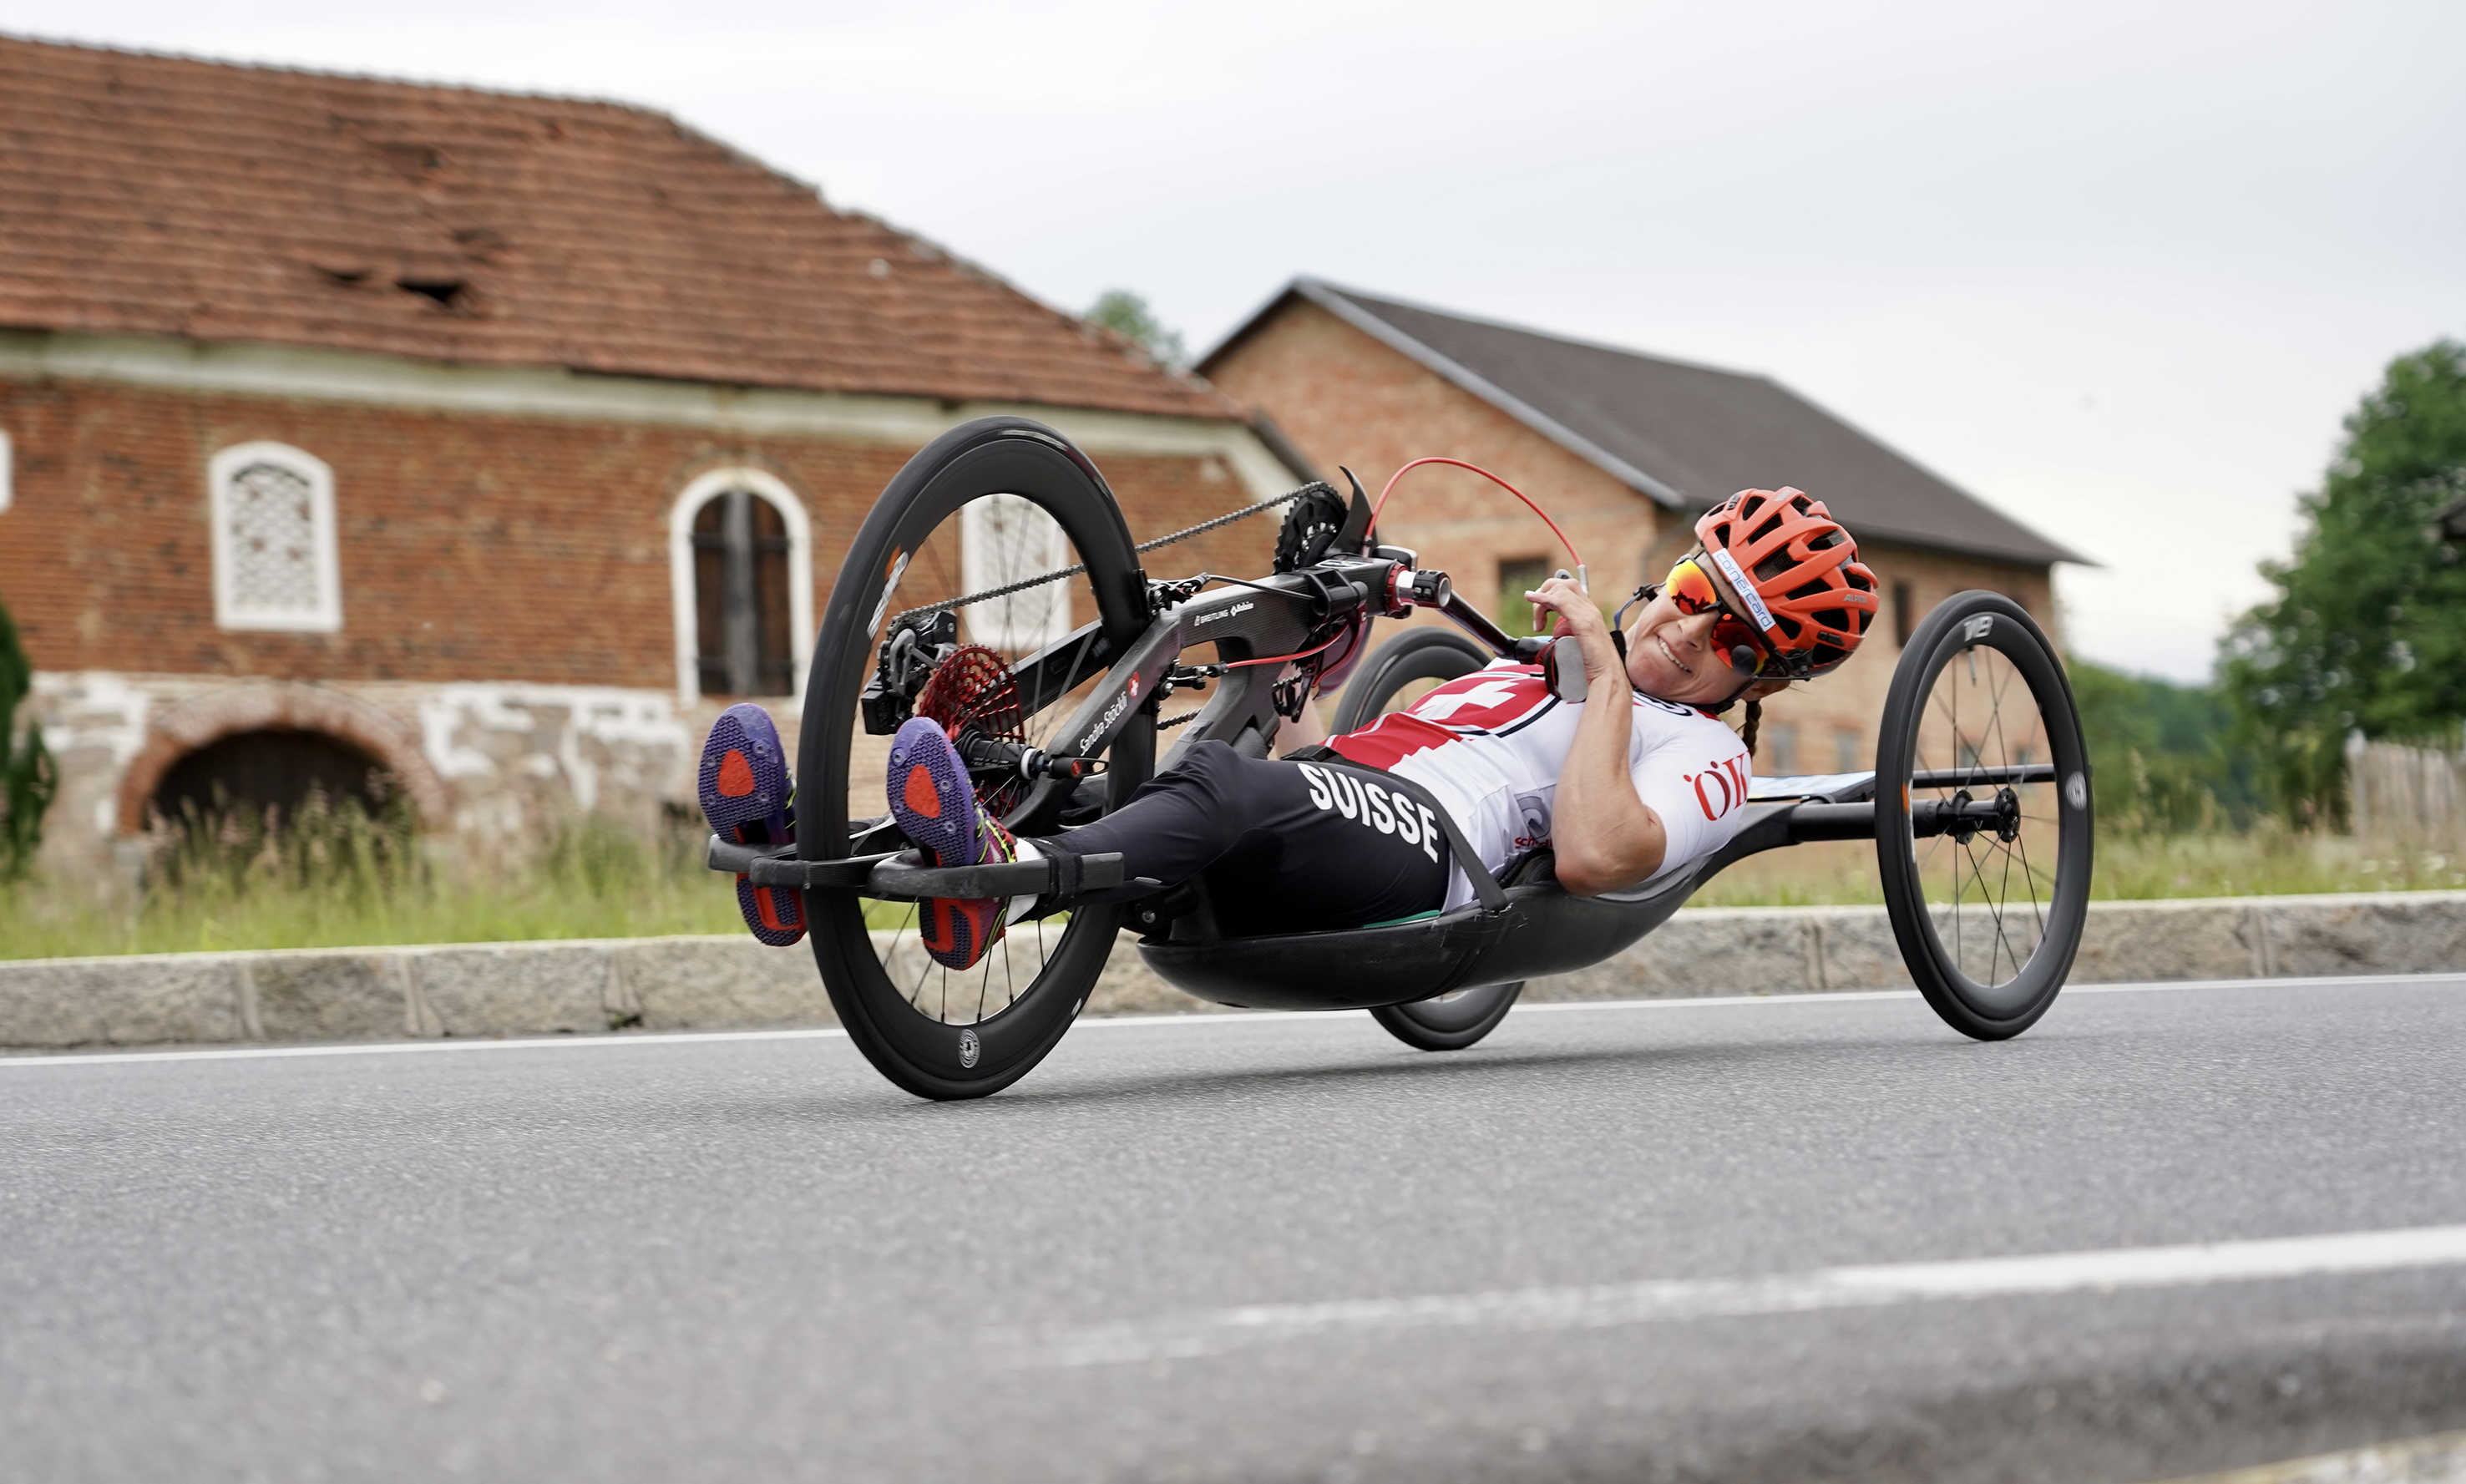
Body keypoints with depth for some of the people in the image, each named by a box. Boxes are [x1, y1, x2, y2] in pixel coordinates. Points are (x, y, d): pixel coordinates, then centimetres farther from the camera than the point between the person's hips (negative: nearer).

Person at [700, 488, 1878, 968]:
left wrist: (1609, 677, -4)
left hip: (1423, 859, -8)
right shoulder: (1534, 676, 38)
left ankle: (1005, 881, -64)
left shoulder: (1703, 759, 12)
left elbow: (1592, 857, -13)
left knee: (1220, 785, -37)